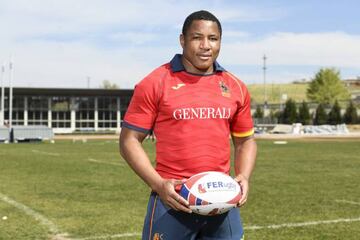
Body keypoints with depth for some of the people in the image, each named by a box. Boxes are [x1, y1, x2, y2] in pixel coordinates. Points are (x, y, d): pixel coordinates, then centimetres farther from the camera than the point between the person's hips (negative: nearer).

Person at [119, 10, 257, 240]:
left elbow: (245, 140, 18)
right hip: (173, 201, -4)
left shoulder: (235, 87, 9)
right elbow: (129, 140, -3)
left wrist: (244, 177, -1)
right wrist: (158, 184, -14)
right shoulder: (155, 83, -4)